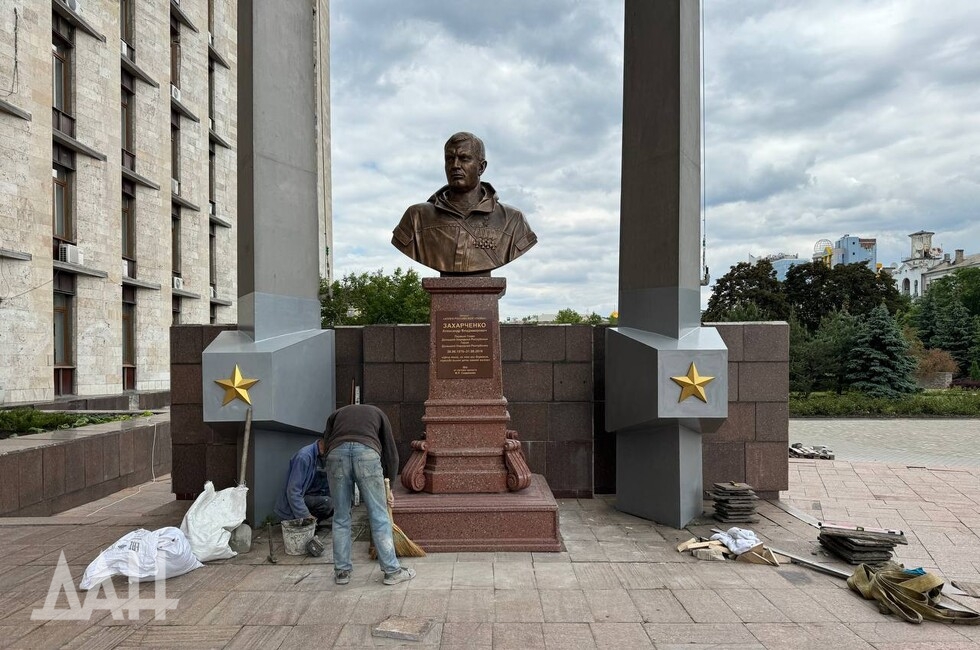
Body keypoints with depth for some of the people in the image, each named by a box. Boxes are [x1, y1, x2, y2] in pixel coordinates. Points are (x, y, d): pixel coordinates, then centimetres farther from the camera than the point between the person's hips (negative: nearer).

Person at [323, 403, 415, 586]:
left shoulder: (337, 413, 37)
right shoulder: (377, 413, 33)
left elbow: (326, 440, 21)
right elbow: (390, 450, 28)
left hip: (336, 454, 2)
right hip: (367, 453, -2)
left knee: (340, 517, 16)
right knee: (379, 516, 7)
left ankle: (342, 571, 24)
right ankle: (392, 571, 12)